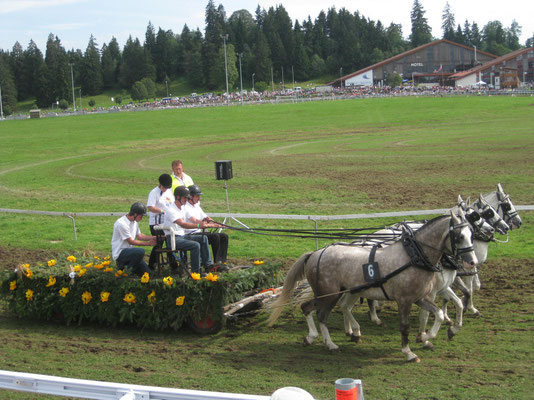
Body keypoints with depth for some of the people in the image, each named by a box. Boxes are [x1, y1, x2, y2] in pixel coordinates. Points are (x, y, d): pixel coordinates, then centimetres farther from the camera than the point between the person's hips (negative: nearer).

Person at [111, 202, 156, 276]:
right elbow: (131, 242, -17)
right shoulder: (121, 223, -21)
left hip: (128, 251, 9)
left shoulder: (135, 222, 7)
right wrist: (148, 243, -14)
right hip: (119, 253, -9)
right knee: (141, 252, -35)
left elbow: (139, 235, 17)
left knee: (148, 273, 0)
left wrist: (153, 238, 4)